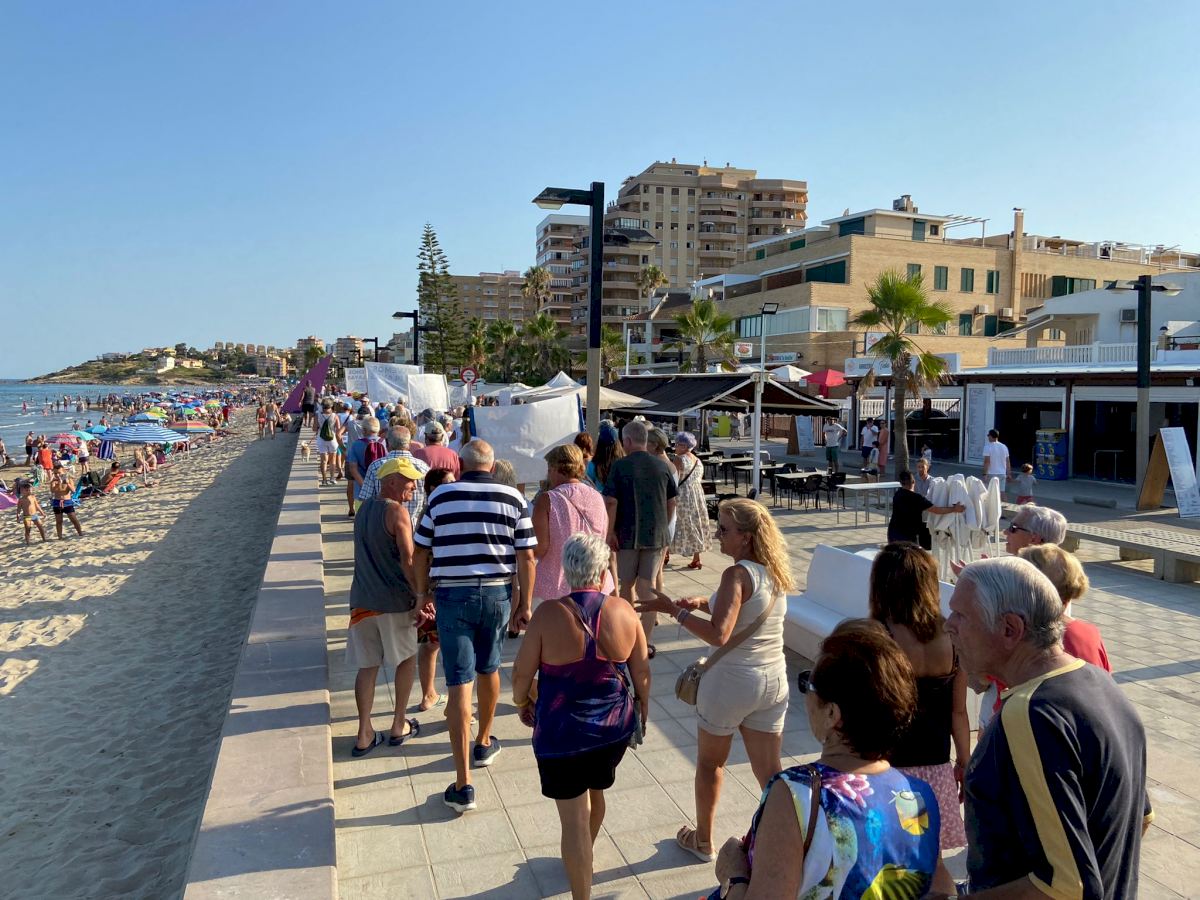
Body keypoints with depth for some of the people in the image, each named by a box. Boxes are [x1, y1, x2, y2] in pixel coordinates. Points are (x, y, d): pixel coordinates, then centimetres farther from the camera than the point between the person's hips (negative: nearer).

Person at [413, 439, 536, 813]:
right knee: (489, 669, 23)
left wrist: (422, 595, 16)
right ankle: (484, 743, 44)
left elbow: (422, 553, 3)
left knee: (459, 683, -1)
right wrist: (525, 604, 7)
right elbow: (526, 557, -2)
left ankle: (462, 785, -1)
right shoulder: (512, 498, -1)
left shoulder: (441, 496, -1)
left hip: (453, 595, -2)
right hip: (497, 594, 2)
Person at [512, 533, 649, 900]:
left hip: (562, 733, -4)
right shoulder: (623, 611, -9)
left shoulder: (549, 614, -17)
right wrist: (642, 713, 15)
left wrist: (522, 702, 10)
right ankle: (583, 861, 52)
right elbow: (642, 671, 0)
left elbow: (522, 673, -11)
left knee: (574, 818, 6)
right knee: (595, 792, 28)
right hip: (615, 728, 5)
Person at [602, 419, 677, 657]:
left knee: (627, 584, 15)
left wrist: (610, 532, -5)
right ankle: (646, 642, 0)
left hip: (628, 534, -2)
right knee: (647, 586, 4)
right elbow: (671, 502, 10)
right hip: (656, 535, 2)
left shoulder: (620, 466, -7)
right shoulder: (662, 466, 4)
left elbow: (611, 502, -12)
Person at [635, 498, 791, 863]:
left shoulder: (738, 574, -22)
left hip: (732, 682, -6)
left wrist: (672, 609, -25)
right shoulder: (775, 572, 3)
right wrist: (705, 602, 6)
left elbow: (719, 635, -31)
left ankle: (702, 841, 36)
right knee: (769, 771, 15)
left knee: (710, 762, 17)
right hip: (773, 681, 6)